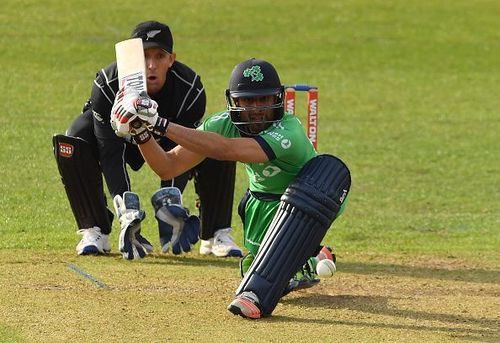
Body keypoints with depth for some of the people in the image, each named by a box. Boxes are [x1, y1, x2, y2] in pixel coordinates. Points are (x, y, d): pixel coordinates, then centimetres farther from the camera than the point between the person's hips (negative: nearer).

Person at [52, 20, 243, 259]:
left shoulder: (190, 89, -31)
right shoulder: (108, 85, -34)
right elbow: (110, 153, -35)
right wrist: (125, 209, -47)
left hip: (170, 138, 1)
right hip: (122, 137, -1)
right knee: (71, 148, -31)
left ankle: (215, 234, -10)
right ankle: (95, 232, -15)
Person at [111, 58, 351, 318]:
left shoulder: (288, 131, -35)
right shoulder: (223, 124, -16)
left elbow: (227, 150, -49)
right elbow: (168, 167, -18)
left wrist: (161, 125, -53)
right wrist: (142, 134, -37)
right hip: (261, 204, 6)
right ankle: (309, 263, 29)